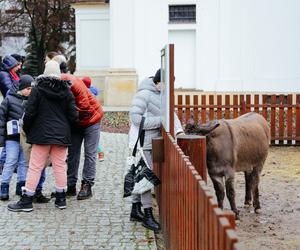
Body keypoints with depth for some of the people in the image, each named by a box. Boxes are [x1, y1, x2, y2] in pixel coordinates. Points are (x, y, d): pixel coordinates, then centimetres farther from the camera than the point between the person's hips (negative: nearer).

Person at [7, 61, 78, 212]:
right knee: (60, 166, 10)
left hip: (42, 134, -3)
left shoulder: (38, 89, -6)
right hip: (62, 135, 3)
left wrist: (26, 130, 6)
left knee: (35, 167, 0)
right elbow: (73, 116, 2)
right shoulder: (66, 91, 4)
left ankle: (26, 201, 3)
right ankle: (61, 199, 15)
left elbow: (30, 113, -8)